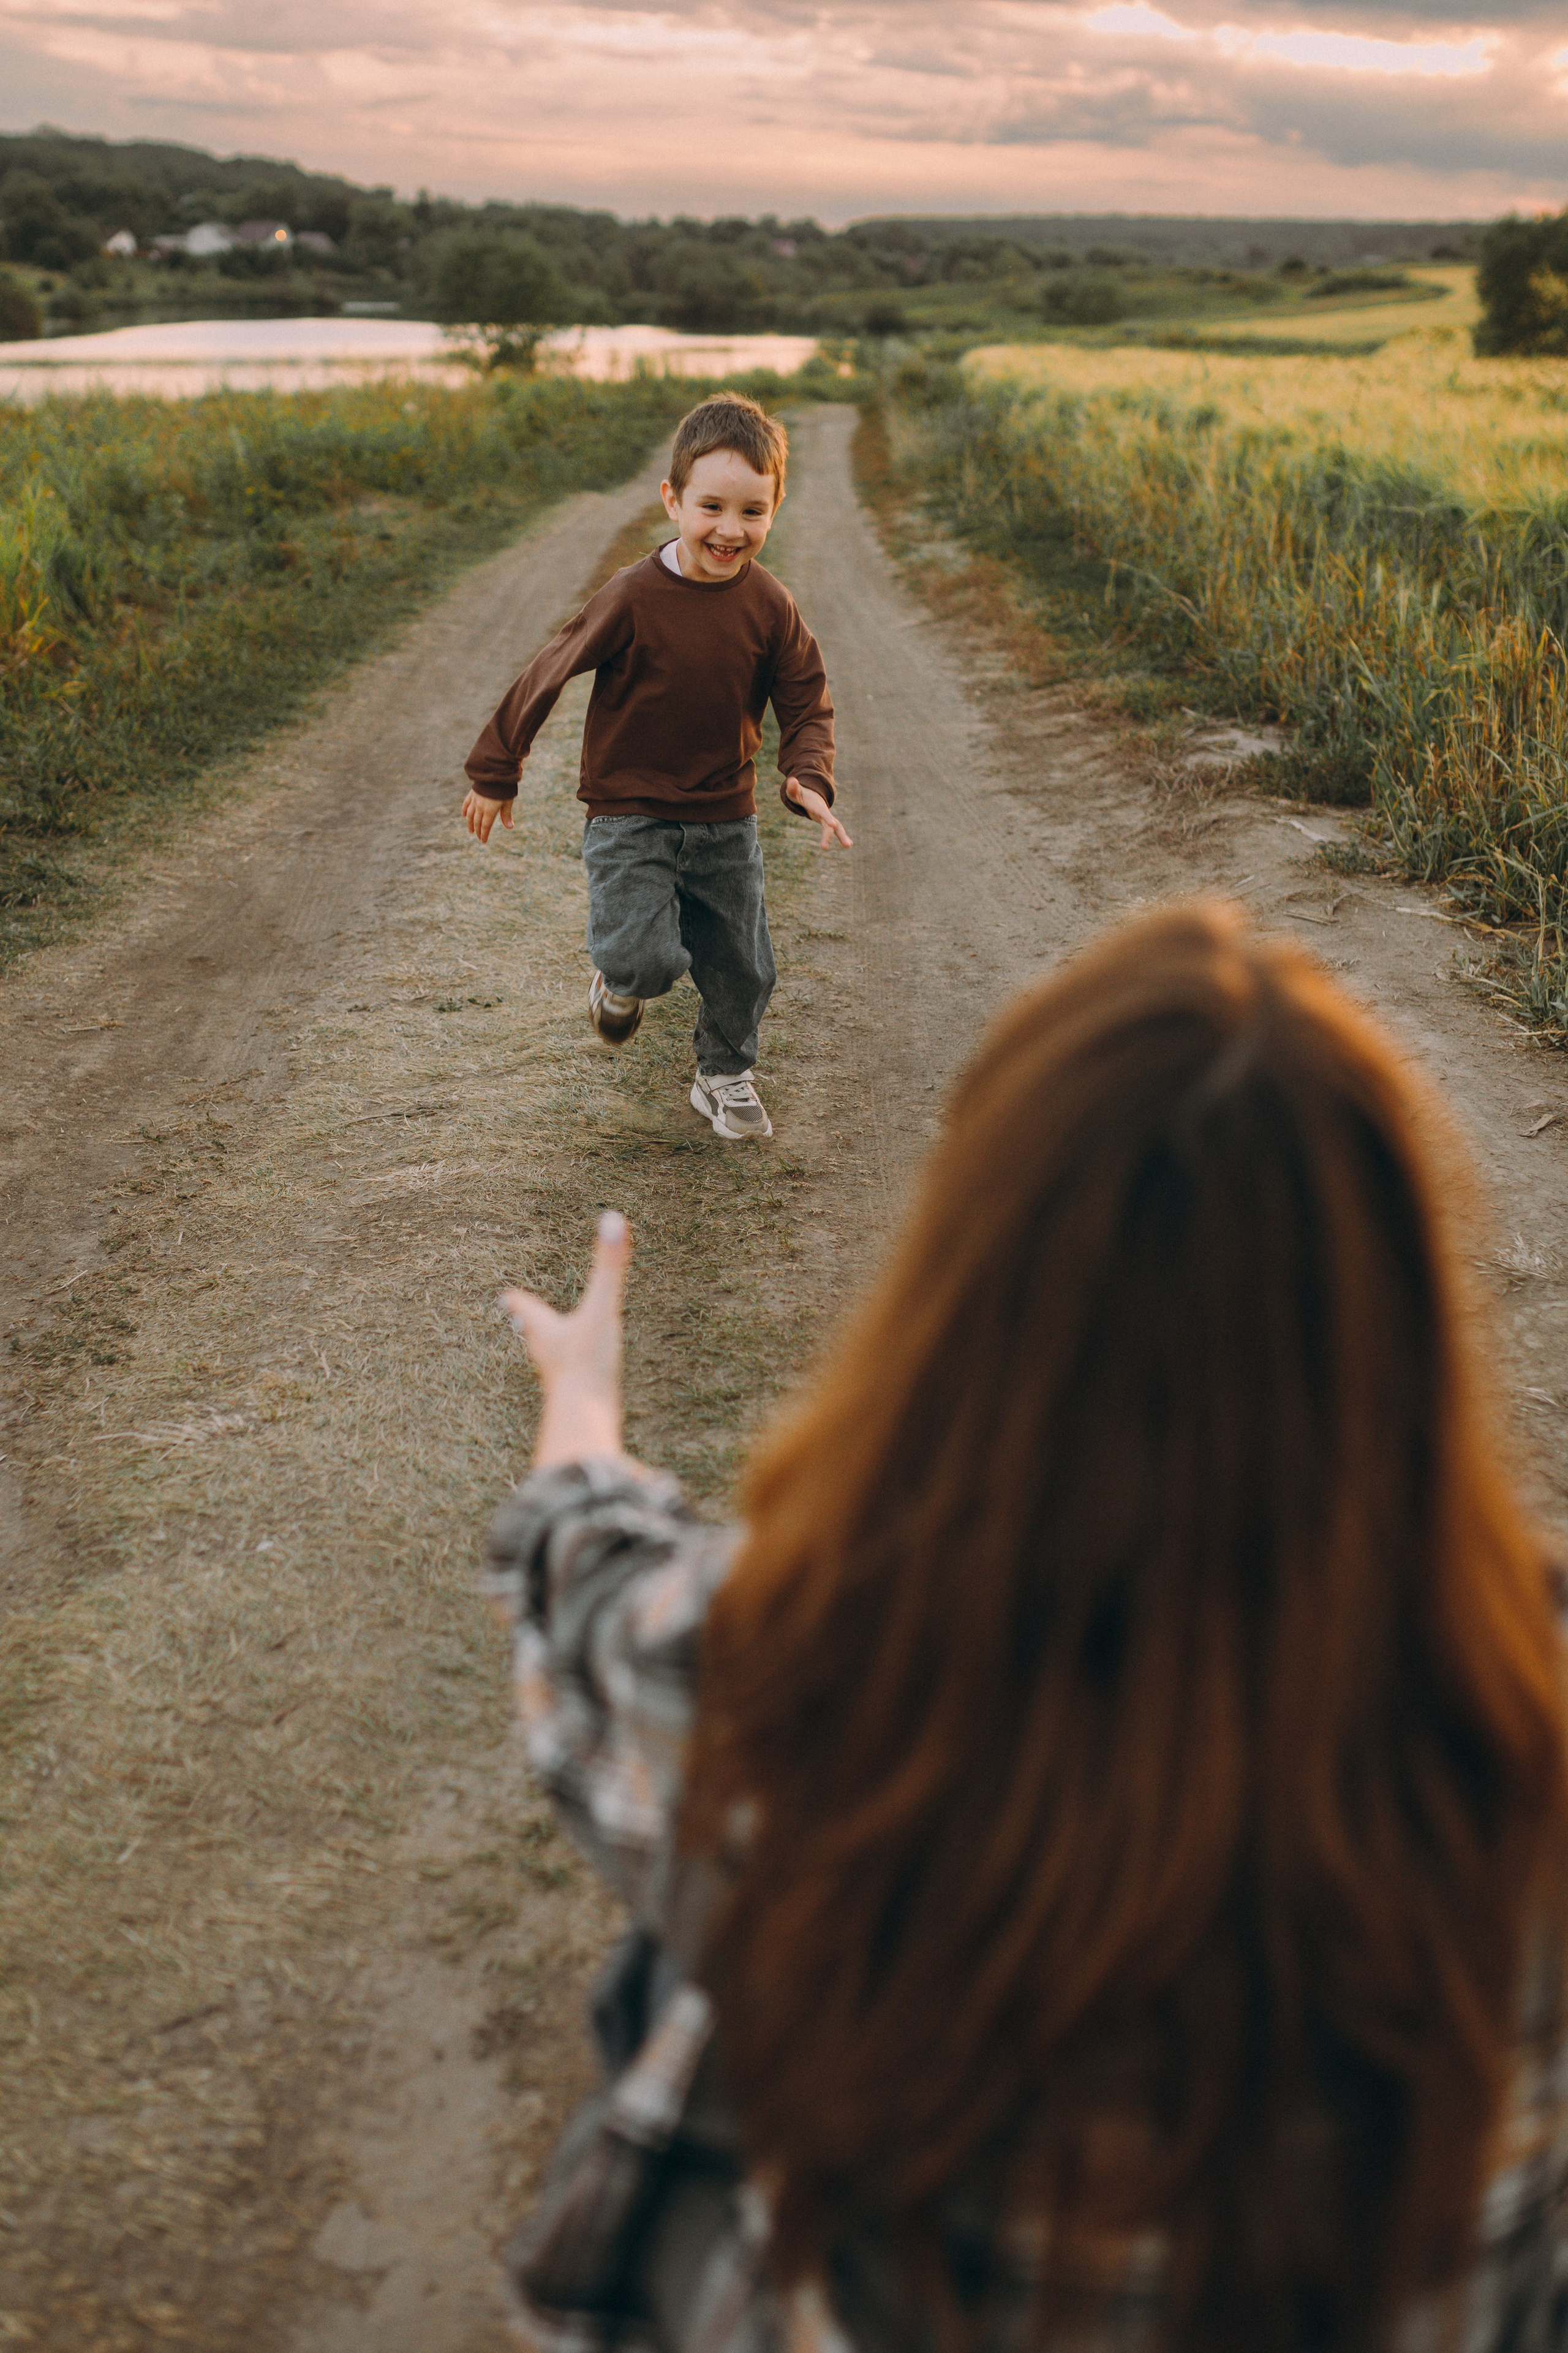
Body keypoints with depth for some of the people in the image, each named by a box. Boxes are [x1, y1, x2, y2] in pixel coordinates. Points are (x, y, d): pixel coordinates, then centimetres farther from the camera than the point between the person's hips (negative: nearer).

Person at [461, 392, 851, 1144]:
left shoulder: (769, 606, -6)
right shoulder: (634, 598, -17)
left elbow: (808, 704, 3)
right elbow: (548, 675, -8)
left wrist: (809, 780, -17)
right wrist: (495, 773, -2)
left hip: (726, 821, 4)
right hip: (630, 819, -4)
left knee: (742, 967, 12)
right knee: (647, 959, -19)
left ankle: (724, 1078, 40)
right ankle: (621, 981, 20)